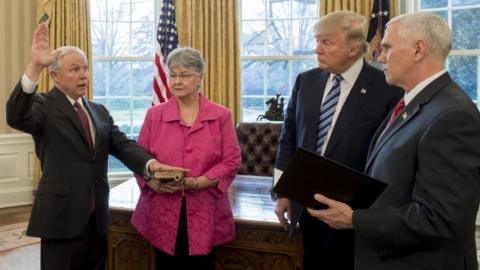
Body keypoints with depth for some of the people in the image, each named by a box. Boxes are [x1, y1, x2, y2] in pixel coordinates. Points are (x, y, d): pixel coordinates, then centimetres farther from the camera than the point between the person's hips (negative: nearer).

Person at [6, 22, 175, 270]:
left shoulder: (99, 111, 14)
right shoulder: (44, 106, -4)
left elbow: (122, 145, 3)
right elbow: (16, 117, -25)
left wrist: (151, 164, -18)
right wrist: (35, 66, -35)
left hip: (97, 217, 6)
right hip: (62, 216, -6)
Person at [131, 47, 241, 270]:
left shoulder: (221, 116, 2)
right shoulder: (154, 115, 5)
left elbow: (231, 161, -3)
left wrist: (198, 182, -17)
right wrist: (155, 183, -15)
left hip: (205, 216, -1)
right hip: (163, 215, 1)